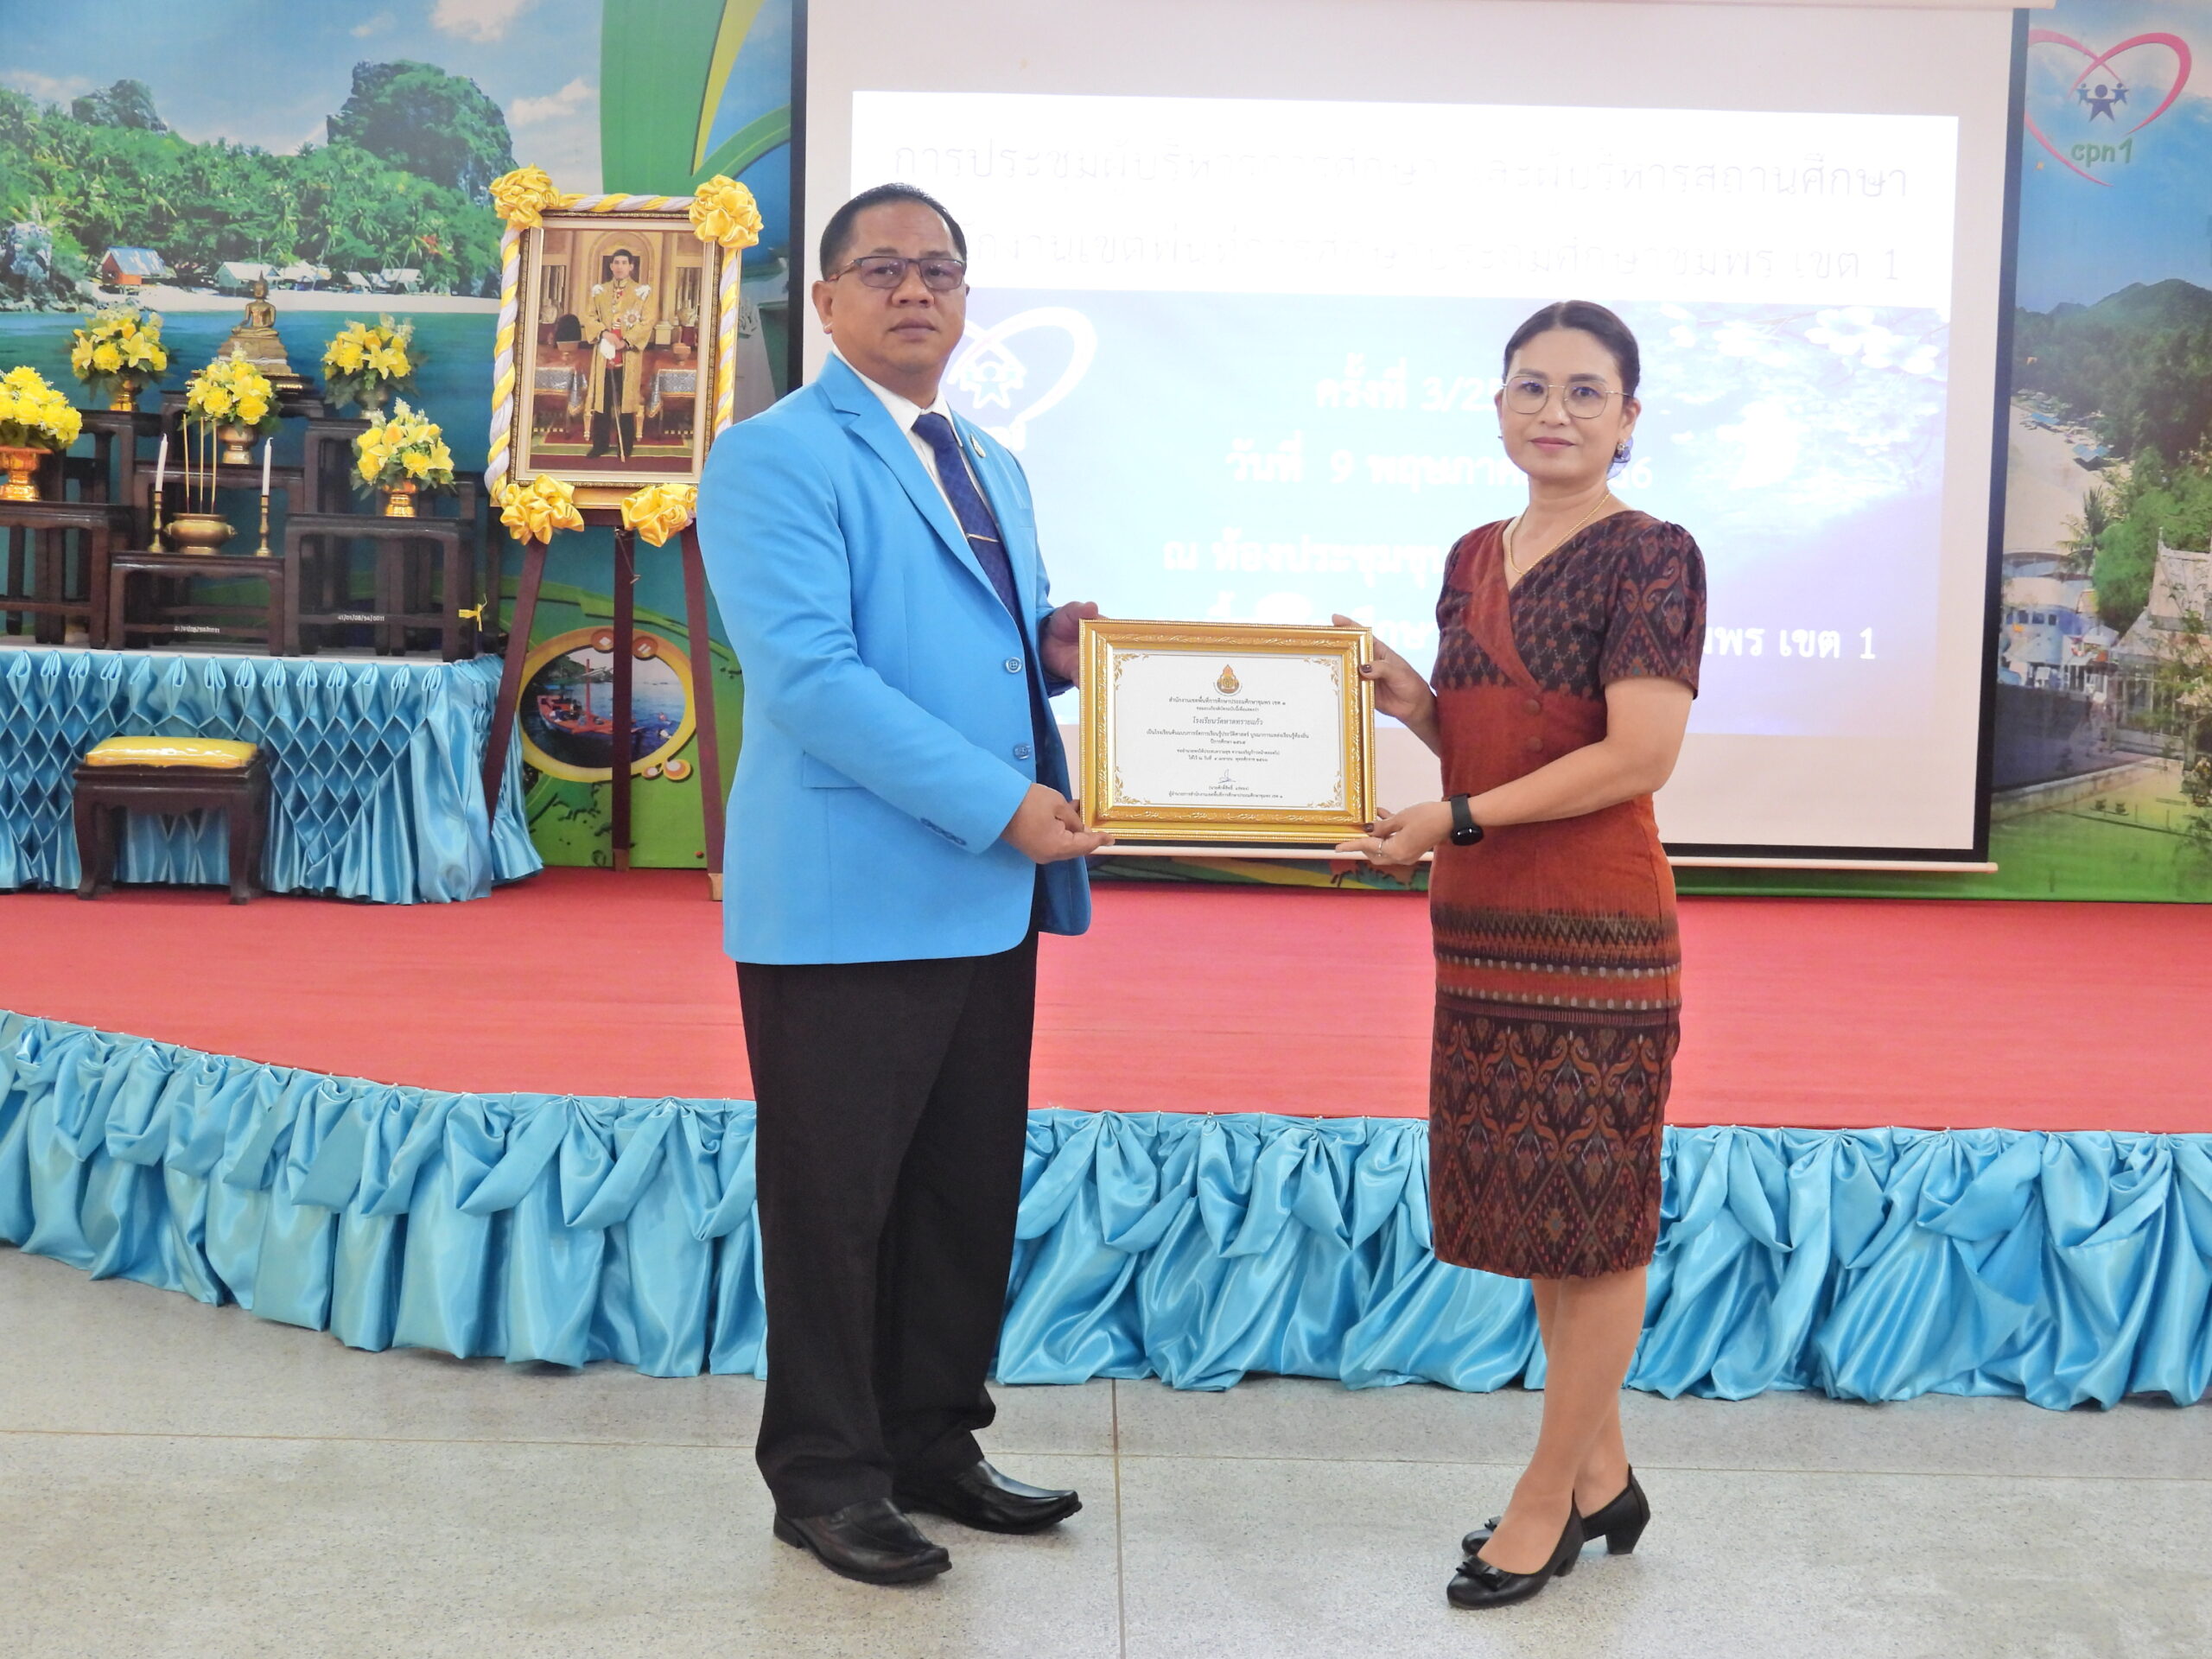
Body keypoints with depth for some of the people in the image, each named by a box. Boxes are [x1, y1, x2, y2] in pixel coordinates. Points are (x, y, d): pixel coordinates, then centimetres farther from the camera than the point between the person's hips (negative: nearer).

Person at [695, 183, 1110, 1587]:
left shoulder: (994, 468, 19)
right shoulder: (776, 457, -7)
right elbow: (809, 675, -18)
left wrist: (1056, 651, 2)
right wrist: (1001, 802, -19)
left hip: (993, 896, 8)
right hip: (847, 900, -8)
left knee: (971, 1193, 14)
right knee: (836, 1199, 3)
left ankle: (934, 1444, 29)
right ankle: (827, 1475, 19)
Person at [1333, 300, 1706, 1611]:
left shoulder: (1652, 558, -9)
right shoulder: (1474, 558, 13)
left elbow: (1638, 755, -17)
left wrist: (1454, 821, -19)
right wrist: (1406, 700, -1)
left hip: (1597, 928, -8)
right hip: (1482, 926, 8)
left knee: (1597, 1216, 4)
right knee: (1535, 1205, 14)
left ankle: (1547, 1499, 17)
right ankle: (1603, 1477, 29)